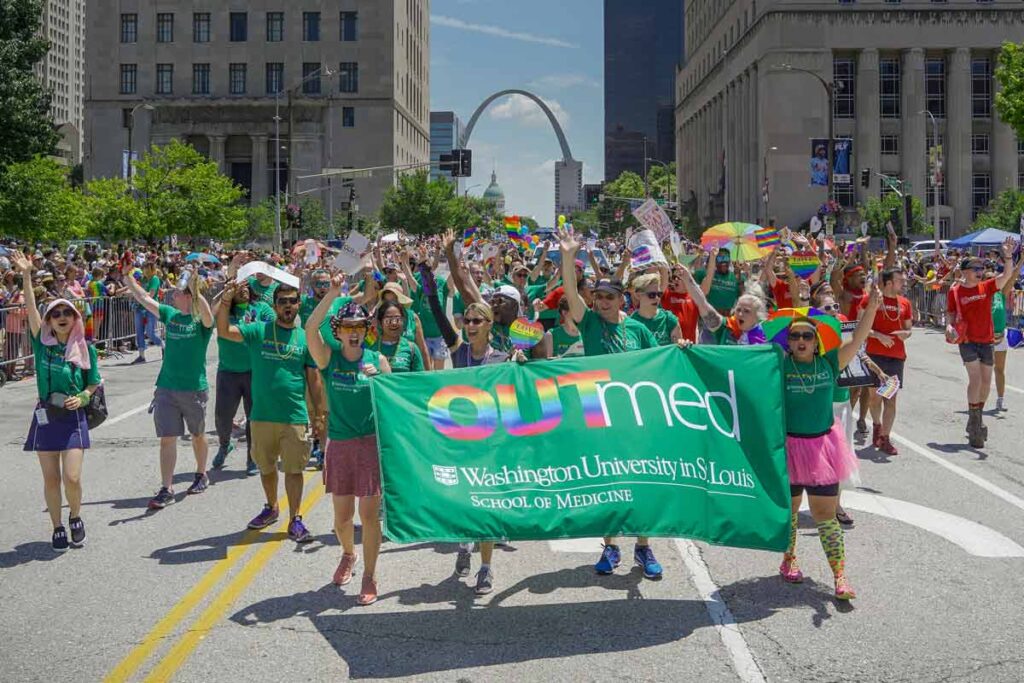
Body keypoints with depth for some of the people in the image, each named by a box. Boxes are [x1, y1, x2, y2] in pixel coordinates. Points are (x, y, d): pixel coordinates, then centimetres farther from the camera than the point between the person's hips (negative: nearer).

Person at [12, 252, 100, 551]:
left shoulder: (86, 349, -2)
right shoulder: (42, 343, -1)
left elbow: (94, 384, 8)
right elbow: (30, 309, -13)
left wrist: (82, 398, -12)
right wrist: (26, 275, -23)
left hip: (73, 417, -1)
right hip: (45, 416, 1)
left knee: (72, 478, -8)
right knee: (51, 479, 5)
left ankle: (75, 518, 19)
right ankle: (58, 528, 22)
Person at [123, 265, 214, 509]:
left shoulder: (201, 320, -10)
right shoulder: (170, 314, 4)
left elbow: (208, 316, -34)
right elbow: (144, 299, 8)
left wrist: (197, 292, -45)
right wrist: (128, 278, 1)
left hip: (194, 388, -3)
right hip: (166, 387, 4)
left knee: (197, 435, 16)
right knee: (167, 439, -1)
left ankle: (201, 475, 38)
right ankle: (166, 489, 0)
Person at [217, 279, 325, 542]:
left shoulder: (306, 338, 2)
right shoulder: (258, 331, 0)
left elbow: (314, 378, 6)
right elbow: (224, 331, -13)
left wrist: (319, 412, 5)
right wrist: (225, 300, -25)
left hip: (295, 416, -1)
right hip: (262, 415, 1)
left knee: (294, 469, 1)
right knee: (266, 466, 16)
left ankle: (295, 520, 9)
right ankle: (271, 508, 37)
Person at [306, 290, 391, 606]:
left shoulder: (377, 359, 2)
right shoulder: (329, 358, 0)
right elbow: (310, 328, -18)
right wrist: (332, 294, -25)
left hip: (372, 443, -1)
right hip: (339, 444, 1)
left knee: (369, 513, -2)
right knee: (342, 514, 9)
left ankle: (370, 576, 10)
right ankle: (348, 554, 40)